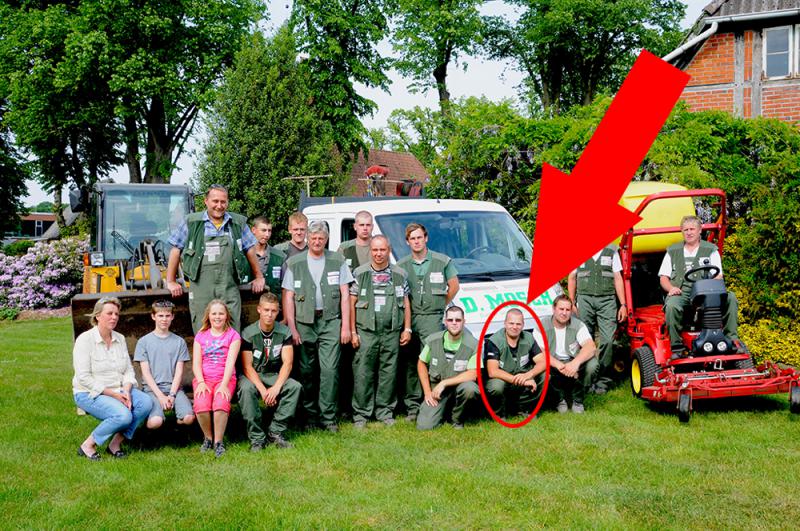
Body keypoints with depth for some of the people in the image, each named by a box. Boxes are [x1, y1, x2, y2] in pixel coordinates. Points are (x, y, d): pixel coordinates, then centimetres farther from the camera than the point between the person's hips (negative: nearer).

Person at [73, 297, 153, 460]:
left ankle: (116, 442, -6)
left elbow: (129, 370, 8)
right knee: (123, 415, -30)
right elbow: (84, 378, -16)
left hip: (118, 391, 7)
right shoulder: (85, 340, -10)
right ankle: (87, 446, -11)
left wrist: (126, 391, -14)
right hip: (89, 393, -6)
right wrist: (113, 394, -20)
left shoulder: (120, 339, 10)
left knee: (146, 402, -20)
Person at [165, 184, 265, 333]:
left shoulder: (238, 223, 11)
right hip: (201, 289, -1)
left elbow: (250, 249, 19)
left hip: (229, 289, 1)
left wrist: (258, 277, 22)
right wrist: (170, 281, 6)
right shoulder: (192, 222, 6)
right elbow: (176, 249, 9)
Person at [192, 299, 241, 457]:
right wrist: (201, 382, -11)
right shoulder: (201, 336, 15)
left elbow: (230, 362, -5)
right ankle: (208, 437, -3)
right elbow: (196, 363, 6)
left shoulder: (233, 335, 7)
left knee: (221, 404, -33)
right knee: (201, 405, -29)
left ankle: (218, 441, -15)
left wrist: (224, 384, -18)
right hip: (204, 378, 2)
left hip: (225, 378, -2)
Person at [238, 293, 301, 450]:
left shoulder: (284, 332, -3)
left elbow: (287, 362, -9)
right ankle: (257, 438, -27)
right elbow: (247, 366, -14)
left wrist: (276, 387, -26)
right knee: (246, 388, -36)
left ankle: (275, 433, -19)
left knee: (295, 386, -26)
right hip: (252, 376, -2)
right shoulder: (248, 333, -10)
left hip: (275, 376, 3)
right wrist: (262, 390, -28)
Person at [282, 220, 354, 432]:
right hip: (304, 322, 1)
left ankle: (327, 416, -1)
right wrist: (292, 328, -2)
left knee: (330, 369, -8)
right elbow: (288, 297, 5)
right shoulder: (294, 263, 7)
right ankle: (310, 415, 14)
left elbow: (345, 295, 7)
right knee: (307, 371, 4)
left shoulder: (337, 261, 8)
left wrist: (345, 326, 1)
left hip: (330, 321, -1)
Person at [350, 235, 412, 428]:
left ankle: (385, 412, 15)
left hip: (391, 333, 2)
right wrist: (353, 332, -2)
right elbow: (351, 304, 3)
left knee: (388, 373, 4)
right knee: (363, 373, -3)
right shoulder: (360, 273, 4)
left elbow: (406, 303, 15)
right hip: (366, 332, -2)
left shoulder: (400, 274, 11)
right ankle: (361, 414, 4)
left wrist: (407, 329, 8)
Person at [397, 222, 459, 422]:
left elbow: (454, 286, 12)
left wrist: (442, 306, 10)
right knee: (410, 363, 2)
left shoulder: (442, 261, 5)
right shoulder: (401, 265, 10)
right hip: (409, 317, 2)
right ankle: (412, 407, 7)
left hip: (432, 318, -2)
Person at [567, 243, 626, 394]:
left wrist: (623, 304, 4)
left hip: (607, 300, 0)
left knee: (607, 340, -8)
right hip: (585, 298, 0)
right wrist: (572, 303, 5)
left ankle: (602, 380, 2)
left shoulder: (612, 250, 11)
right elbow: (572, 278, 13)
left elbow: (617, 278, 10)